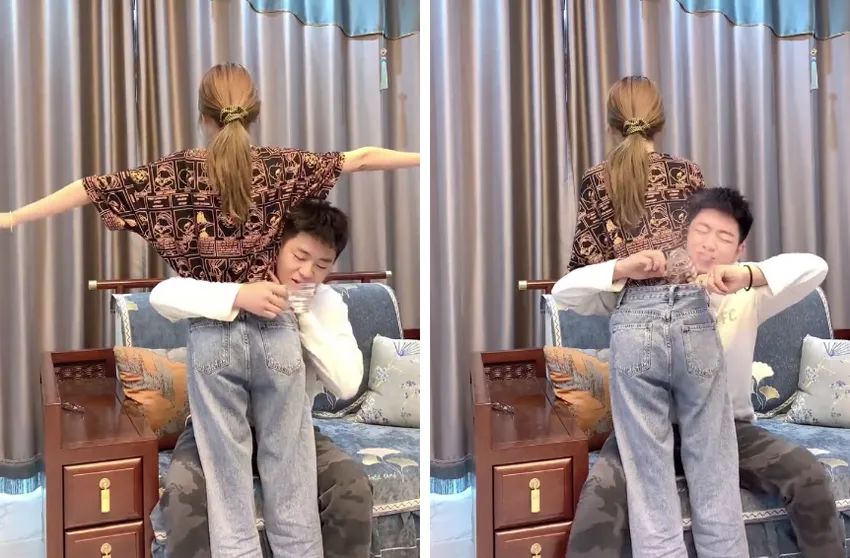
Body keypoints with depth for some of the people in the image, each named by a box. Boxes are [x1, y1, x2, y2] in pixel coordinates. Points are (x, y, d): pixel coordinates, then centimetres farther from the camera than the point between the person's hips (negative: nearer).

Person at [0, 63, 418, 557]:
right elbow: (362, 158, 4)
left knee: (228, 476, 7)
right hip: (276, 334, 0)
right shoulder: (280, 167, -1)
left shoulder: (177, 174, -2)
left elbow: (90, 189, 2)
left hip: (213, 339, 0)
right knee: (289, 471, 9)